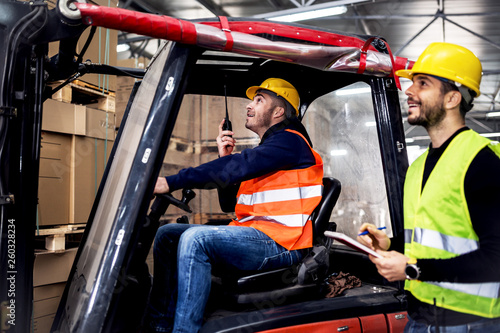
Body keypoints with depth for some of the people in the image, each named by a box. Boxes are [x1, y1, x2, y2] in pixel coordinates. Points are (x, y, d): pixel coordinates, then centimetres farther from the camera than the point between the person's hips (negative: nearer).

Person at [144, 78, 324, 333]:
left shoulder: (290, 140, -5)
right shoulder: (264, 150, 24)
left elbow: (236, 167, -20)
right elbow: (230, 204, 19)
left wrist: (171, 182, -23)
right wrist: (224, 157, 6)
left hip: (280, 243, -10)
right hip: (255, 234, 10)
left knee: (195, 238, -30)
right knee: (167, 235, 5)